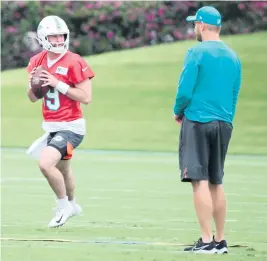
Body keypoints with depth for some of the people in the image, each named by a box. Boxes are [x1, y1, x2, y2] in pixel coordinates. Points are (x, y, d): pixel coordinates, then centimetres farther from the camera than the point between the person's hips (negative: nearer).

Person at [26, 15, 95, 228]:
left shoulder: (74, 63, -16)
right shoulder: (38, 62, 4)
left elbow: (86, 98, -19)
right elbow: (33, 98, 12)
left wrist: (58, 84, -23)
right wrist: (33, 84, -10)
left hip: (70, 127, -7)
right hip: (51, 127, 7)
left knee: (45, 163, -23)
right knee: (62, 169, 26)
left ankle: (64, 206, 0)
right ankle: (72, 204, 52)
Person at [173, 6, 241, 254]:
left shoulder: (197, 52, -9)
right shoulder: (233, 56, 10)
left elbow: (185, 90, -12)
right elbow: (234, 95, 14)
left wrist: (178, 111, 5)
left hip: (198, 122, -6)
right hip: (224, 123, 6)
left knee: (200, 181, -8)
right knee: (216, 182, 13)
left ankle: (207, 240, -13)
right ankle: (220, 241, 15)